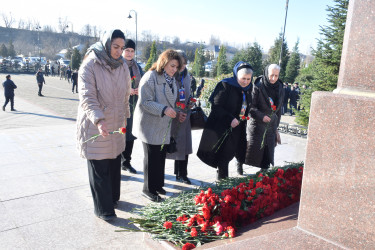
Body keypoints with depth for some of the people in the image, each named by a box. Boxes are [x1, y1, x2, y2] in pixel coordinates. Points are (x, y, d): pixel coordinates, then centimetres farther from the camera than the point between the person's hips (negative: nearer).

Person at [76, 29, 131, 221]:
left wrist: (124, 117, 18)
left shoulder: (122, 65, 6)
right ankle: (103, 209, 13)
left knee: (115, 162, 14)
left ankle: (113, 198, 33)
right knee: (99, 167, 0)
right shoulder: (90, 65, -13)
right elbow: (87, 97, -20)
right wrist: (98, 120, -33)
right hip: (95, 126, -5)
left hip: (116, 124, 6)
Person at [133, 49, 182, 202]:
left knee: (161, 156, 14)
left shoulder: (171, 79, 12)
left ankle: (158, 185, 29)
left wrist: (173, 110, 14)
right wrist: (164, 109, -29)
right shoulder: (151, 77, -16)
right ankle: (148, 189, 14)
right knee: (152, 157, 0)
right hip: (150, 125, -8)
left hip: (164, 126, 8)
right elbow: (146, 102, -22)